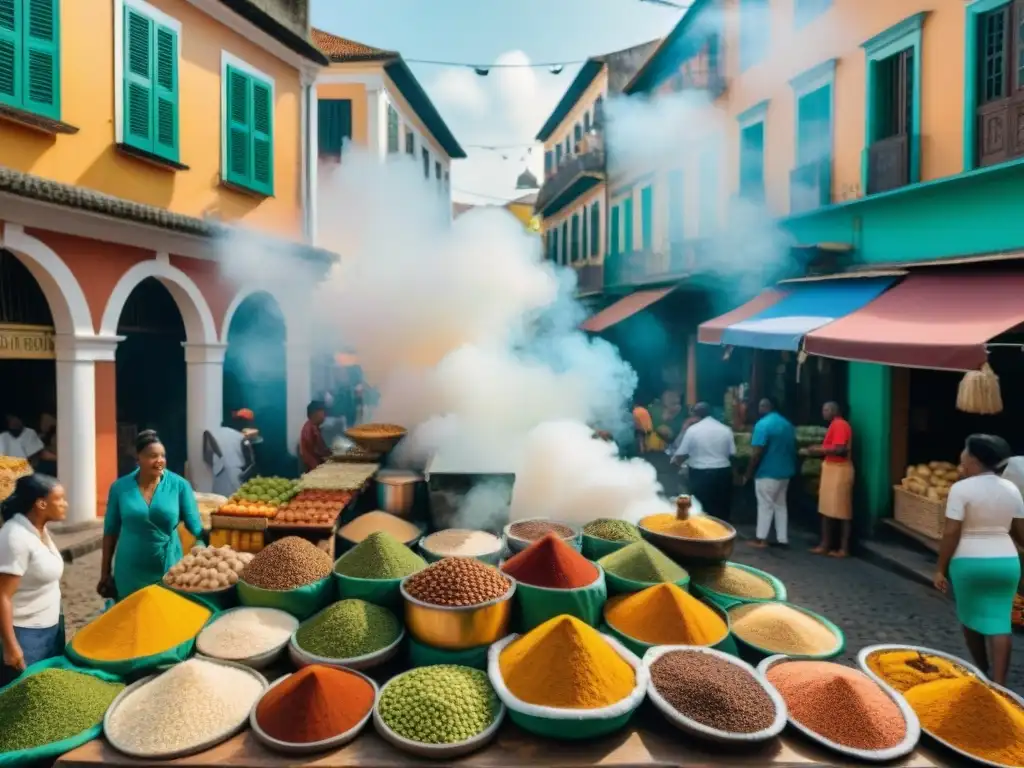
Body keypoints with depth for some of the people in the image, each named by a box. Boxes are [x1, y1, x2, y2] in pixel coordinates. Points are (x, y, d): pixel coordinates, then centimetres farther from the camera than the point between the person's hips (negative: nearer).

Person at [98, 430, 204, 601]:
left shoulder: (179, 485, -8)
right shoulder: (120, 487, -4)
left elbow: (195, 526, -6)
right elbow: (111, 530, 5)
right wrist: (105, 572, 8)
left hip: (168, 570, -1)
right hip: (130, 573, 1)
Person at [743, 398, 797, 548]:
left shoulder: (762, 424, -16)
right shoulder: (788, 424, 9)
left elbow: (757, 453, -19)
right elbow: (793, 448, 15)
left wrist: (748, 474, -11)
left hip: (768, 472, -7)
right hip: (785, 471, 7)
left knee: (765, 505, 0)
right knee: (781, 505, 14)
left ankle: (761, 539, 6)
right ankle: (783, 539, 16)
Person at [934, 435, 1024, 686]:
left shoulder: (961, 488, -14)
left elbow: (951, 534, -14)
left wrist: (940, 568, -7)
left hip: (969, 562, -4)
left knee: (970, 617, 16)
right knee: (999, 621, 6)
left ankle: (982, 672, 31)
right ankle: (999, 682, 1)